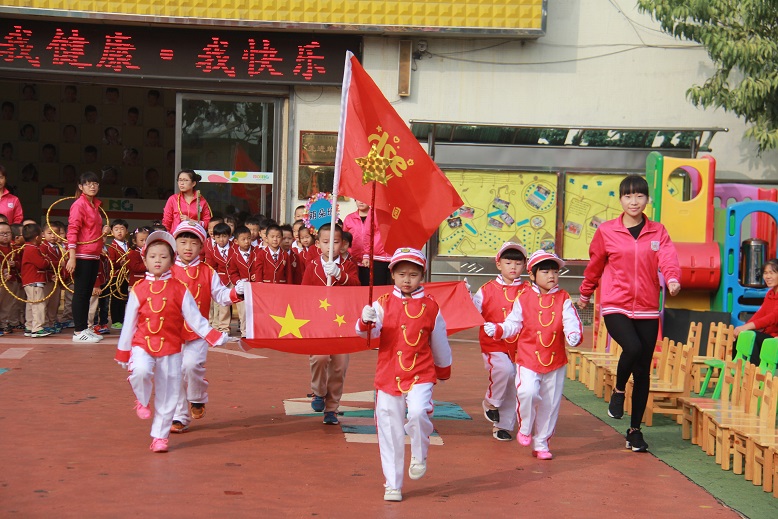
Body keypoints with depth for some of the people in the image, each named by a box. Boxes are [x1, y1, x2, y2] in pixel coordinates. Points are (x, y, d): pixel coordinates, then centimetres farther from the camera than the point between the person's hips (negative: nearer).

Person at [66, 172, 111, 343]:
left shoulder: (95, 205, 16)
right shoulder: (79, 205, -9)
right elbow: (72, 231, -15)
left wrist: (104, 230, 6)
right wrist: (72, 257, -21)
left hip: (94, 255, 8)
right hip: (82, 256, -8)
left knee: (88, 293, 11)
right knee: (80, 293, -4)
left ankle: (84, 328, 17)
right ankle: (78, 331, -1)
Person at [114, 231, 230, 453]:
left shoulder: (179, 290, 1)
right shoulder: (138, 290, 2)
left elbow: (194, 318, 1)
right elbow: (129, 323, 6)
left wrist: (214, 337, -10)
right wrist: (123, 353, 8)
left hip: (171, 348, 0)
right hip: (143, 344, 0)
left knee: (167, 395, 2)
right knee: (140, 371, -30)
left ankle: (160, 436, 17)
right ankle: (143, 401, 2)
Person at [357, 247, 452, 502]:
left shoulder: (430, 307, 2)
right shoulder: (383, 303, 1)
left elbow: (439, 341, 13)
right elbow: (370, 331, -12)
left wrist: (443, 368, 24)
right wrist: (365, 322, -34)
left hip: (420, 374, -1)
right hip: (388, 374, 1)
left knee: (418, 413, -26)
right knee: (389, 431, 5)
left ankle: (419, 456, 5)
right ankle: (392, 484, 19)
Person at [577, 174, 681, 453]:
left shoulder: (658, 232, 7)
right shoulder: (606, 231, 3)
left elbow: (668, 258, -10)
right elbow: (594, 265, 15)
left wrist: (673, 279, -31)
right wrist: (585, 294, 26)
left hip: (647, 310, 2)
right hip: (615, 307, -2)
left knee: (643, 372, 5)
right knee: (633, 347, -30)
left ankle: (635, 430, 20)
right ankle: (618, 391, 2)